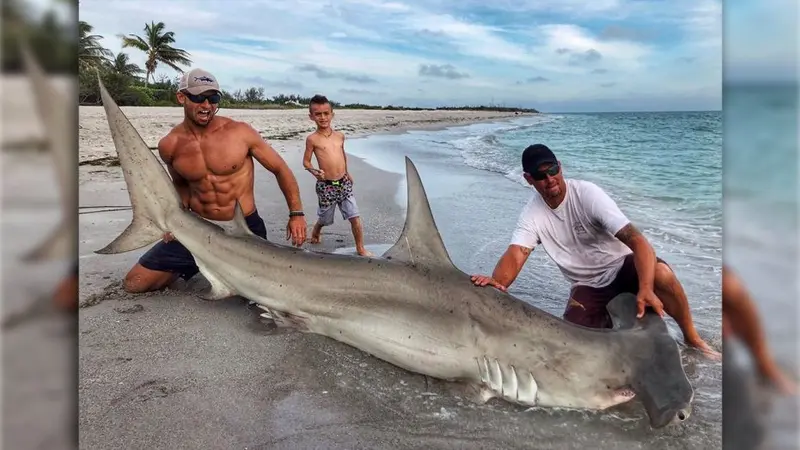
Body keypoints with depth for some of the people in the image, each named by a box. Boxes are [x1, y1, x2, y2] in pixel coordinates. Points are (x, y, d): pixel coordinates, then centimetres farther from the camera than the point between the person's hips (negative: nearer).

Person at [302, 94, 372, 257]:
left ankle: (361, 248, 11)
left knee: (355, 217, -2)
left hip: (344, 183, 3)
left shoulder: (340, 136, 5)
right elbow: (306, 161, -4)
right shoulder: (312, 139, -9)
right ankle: (315, 234, 47)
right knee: (325, 219, 15)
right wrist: (315, 172, -22)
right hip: (326, 186, -3)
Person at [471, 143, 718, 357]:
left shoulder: (587, 193, -20)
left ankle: (691, 337, -5)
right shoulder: (532, 214, -10)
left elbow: (636, 239, -28)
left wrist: (645, 288, -44)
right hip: (588, 285, 2)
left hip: (621, 266, -2)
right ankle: (606, 319, 14)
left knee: (662, 274, -35)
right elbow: (515, 255, -24)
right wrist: (496, 283, -49)